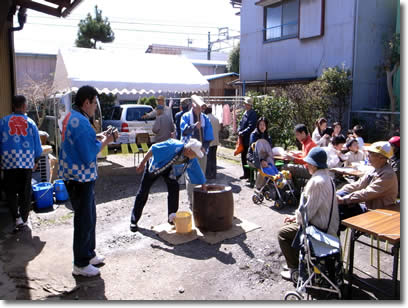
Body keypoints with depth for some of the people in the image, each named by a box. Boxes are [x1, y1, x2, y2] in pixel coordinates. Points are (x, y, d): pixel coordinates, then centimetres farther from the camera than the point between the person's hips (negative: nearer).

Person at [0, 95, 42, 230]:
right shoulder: (30, 123, 4)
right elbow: (37, 145, 7)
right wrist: (36, 161, 21)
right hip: (27, 161, 1)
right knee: (25, 191, 10)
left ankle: (17, 218, -2)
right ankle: (24, 219, 16)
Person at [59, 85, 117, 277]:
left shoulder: (70, 117, 10)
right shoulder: (81, 122, -22)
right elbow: (89, 156, -23)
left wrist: (99, 137, 7)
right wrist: (105, 141, -9)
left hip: (78, 176, 10)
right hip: (81, 177, -10)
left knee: (88, 217, 20)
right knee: (84, 220, 1)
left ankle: (88, 254, 34)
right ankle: (81, 265, 14)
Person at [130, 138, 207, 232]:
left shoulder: (192, 160, -19)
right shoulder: (173, 146, -39)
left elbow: (198, 172, -3)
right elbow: (153, 149, -32)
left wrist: (203, 186, 4)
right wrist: (142, 163, -29)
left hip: (169, 169, 5)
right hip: (154, 165, -5)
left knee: (174, 187, -12)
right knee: (143, 191, -1)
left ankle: (172, 217, 4)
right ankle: (134, 221, 10)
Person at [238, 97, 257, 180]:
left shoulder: (253, 114, -13)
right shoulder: (245, 113, 14)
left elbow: (251, 127, -20)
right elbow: (241, 123, 20)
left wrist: (242, 133, -16)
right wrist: (239, 131, 3)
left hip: (248, 139, -9)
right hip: (243, 139, 9)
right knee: (243, 156, 13)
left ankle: (250, 174, 7)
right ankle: (246, 173, 23)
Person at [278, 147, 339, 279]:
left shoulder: (316, 181, -25)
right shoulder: (326, 178, 8)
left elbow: (308, 210, -24)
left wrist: (296, 219, -4)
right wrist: (296, 216, 13)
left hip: (319, 228, -10)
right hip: (327, 224, 10)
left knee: (282, 233, 2)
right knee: (290, 224, 23)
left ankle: (294, 269, 10)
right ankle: (300, 261, 29)